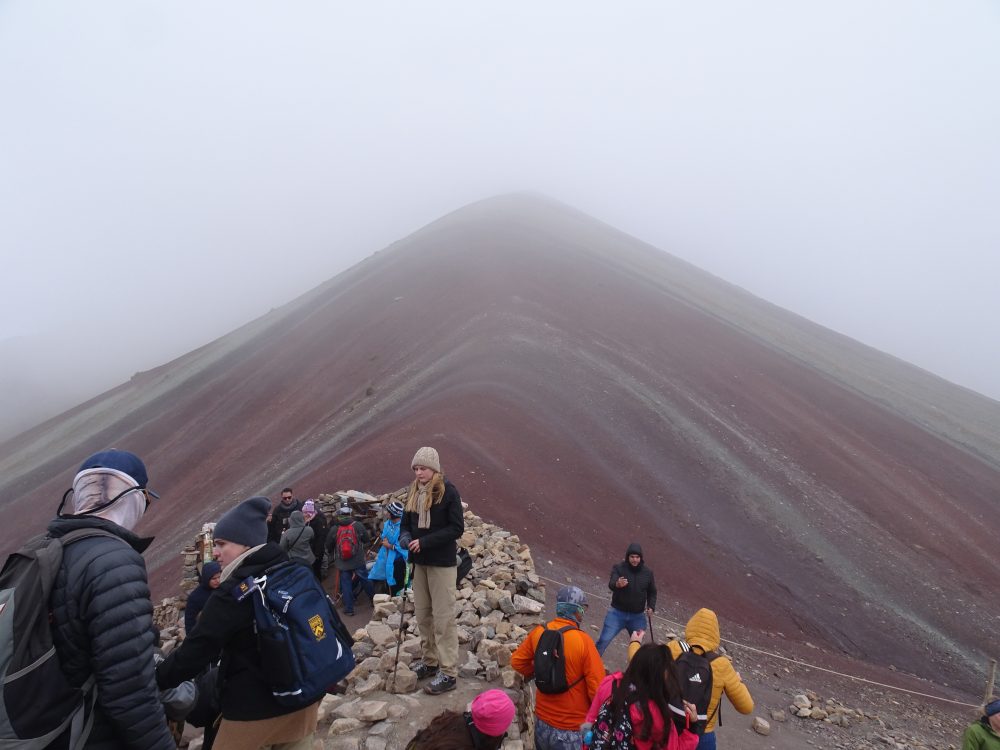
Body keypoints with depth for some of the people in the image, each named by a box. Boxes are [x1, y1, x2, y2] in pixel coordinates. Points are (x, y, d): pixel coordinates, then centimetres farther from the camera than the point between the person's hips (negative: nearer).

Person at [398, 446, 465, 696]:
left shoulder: (448, 491, -11)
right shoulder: (413, 493, 8)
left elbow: (457, 528, -15)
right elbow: (406, 523, 16)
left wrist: (425, 541, -20)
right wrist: (405, 537, -8)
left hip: (442, 563, -6)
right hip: (419, 562, 6)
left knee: (443, 618, -3)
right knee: (422, 614, 14)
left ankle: (449, 673, 4)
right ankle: (429, 661, 29)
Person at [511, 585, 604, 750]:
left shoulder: (539, 632, -7)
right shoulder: (583, 641, -22)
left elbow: (517, 661, 7)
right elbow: (598, 688, -18)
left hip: (542, 721, 5)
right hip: (572, 730, -4)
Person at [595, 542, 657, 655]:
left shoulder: (647, 572, -1)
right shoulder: (618, 567, -12)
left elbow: (652, 592, 13)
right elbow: (611, 584, -28)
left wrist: (651, 606, -3)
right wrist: (617, 584, -52)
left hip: (638, 616, 3)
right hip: (617, 613, -3)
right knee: (604, 640, -10)